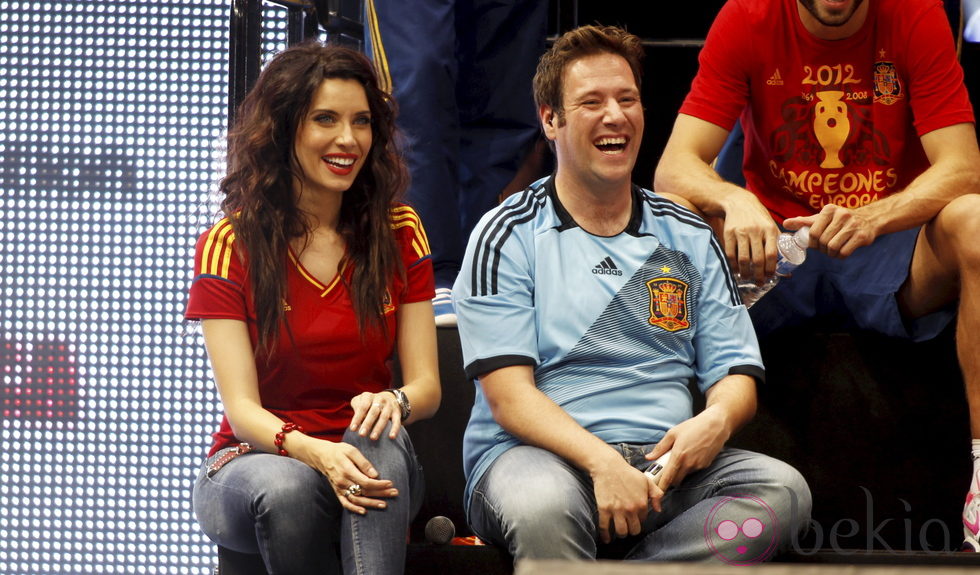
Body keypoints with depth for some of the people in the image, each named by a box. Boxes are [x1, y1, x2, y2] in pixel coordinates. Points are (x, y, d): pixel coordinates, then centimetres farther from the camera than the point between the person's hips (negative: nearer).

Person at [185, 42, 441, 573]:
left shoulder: (398, 233, 7)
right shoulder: (229, 246, -3)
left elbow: (426, 385, 3)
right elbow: (242, 407, -11)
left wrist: (394, 401, -25)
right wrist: (315, 452, -34)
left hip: (370, 469, 2)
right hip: (253, 459, -2)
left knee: (377, 441, -35)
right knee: (286, 488, -39)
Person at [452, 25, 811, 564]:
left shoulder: (689, 236, 17)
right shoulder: (508, 236, 3)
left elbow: (736, 373, 15)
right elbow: (509, 397, -7)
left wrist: (717, 419, -11)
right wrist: (601, 461, -24)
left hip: (663, 462, 4)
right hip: (541, 454, -4)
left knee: (782, 487, -26)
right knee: (542, 501, -40)